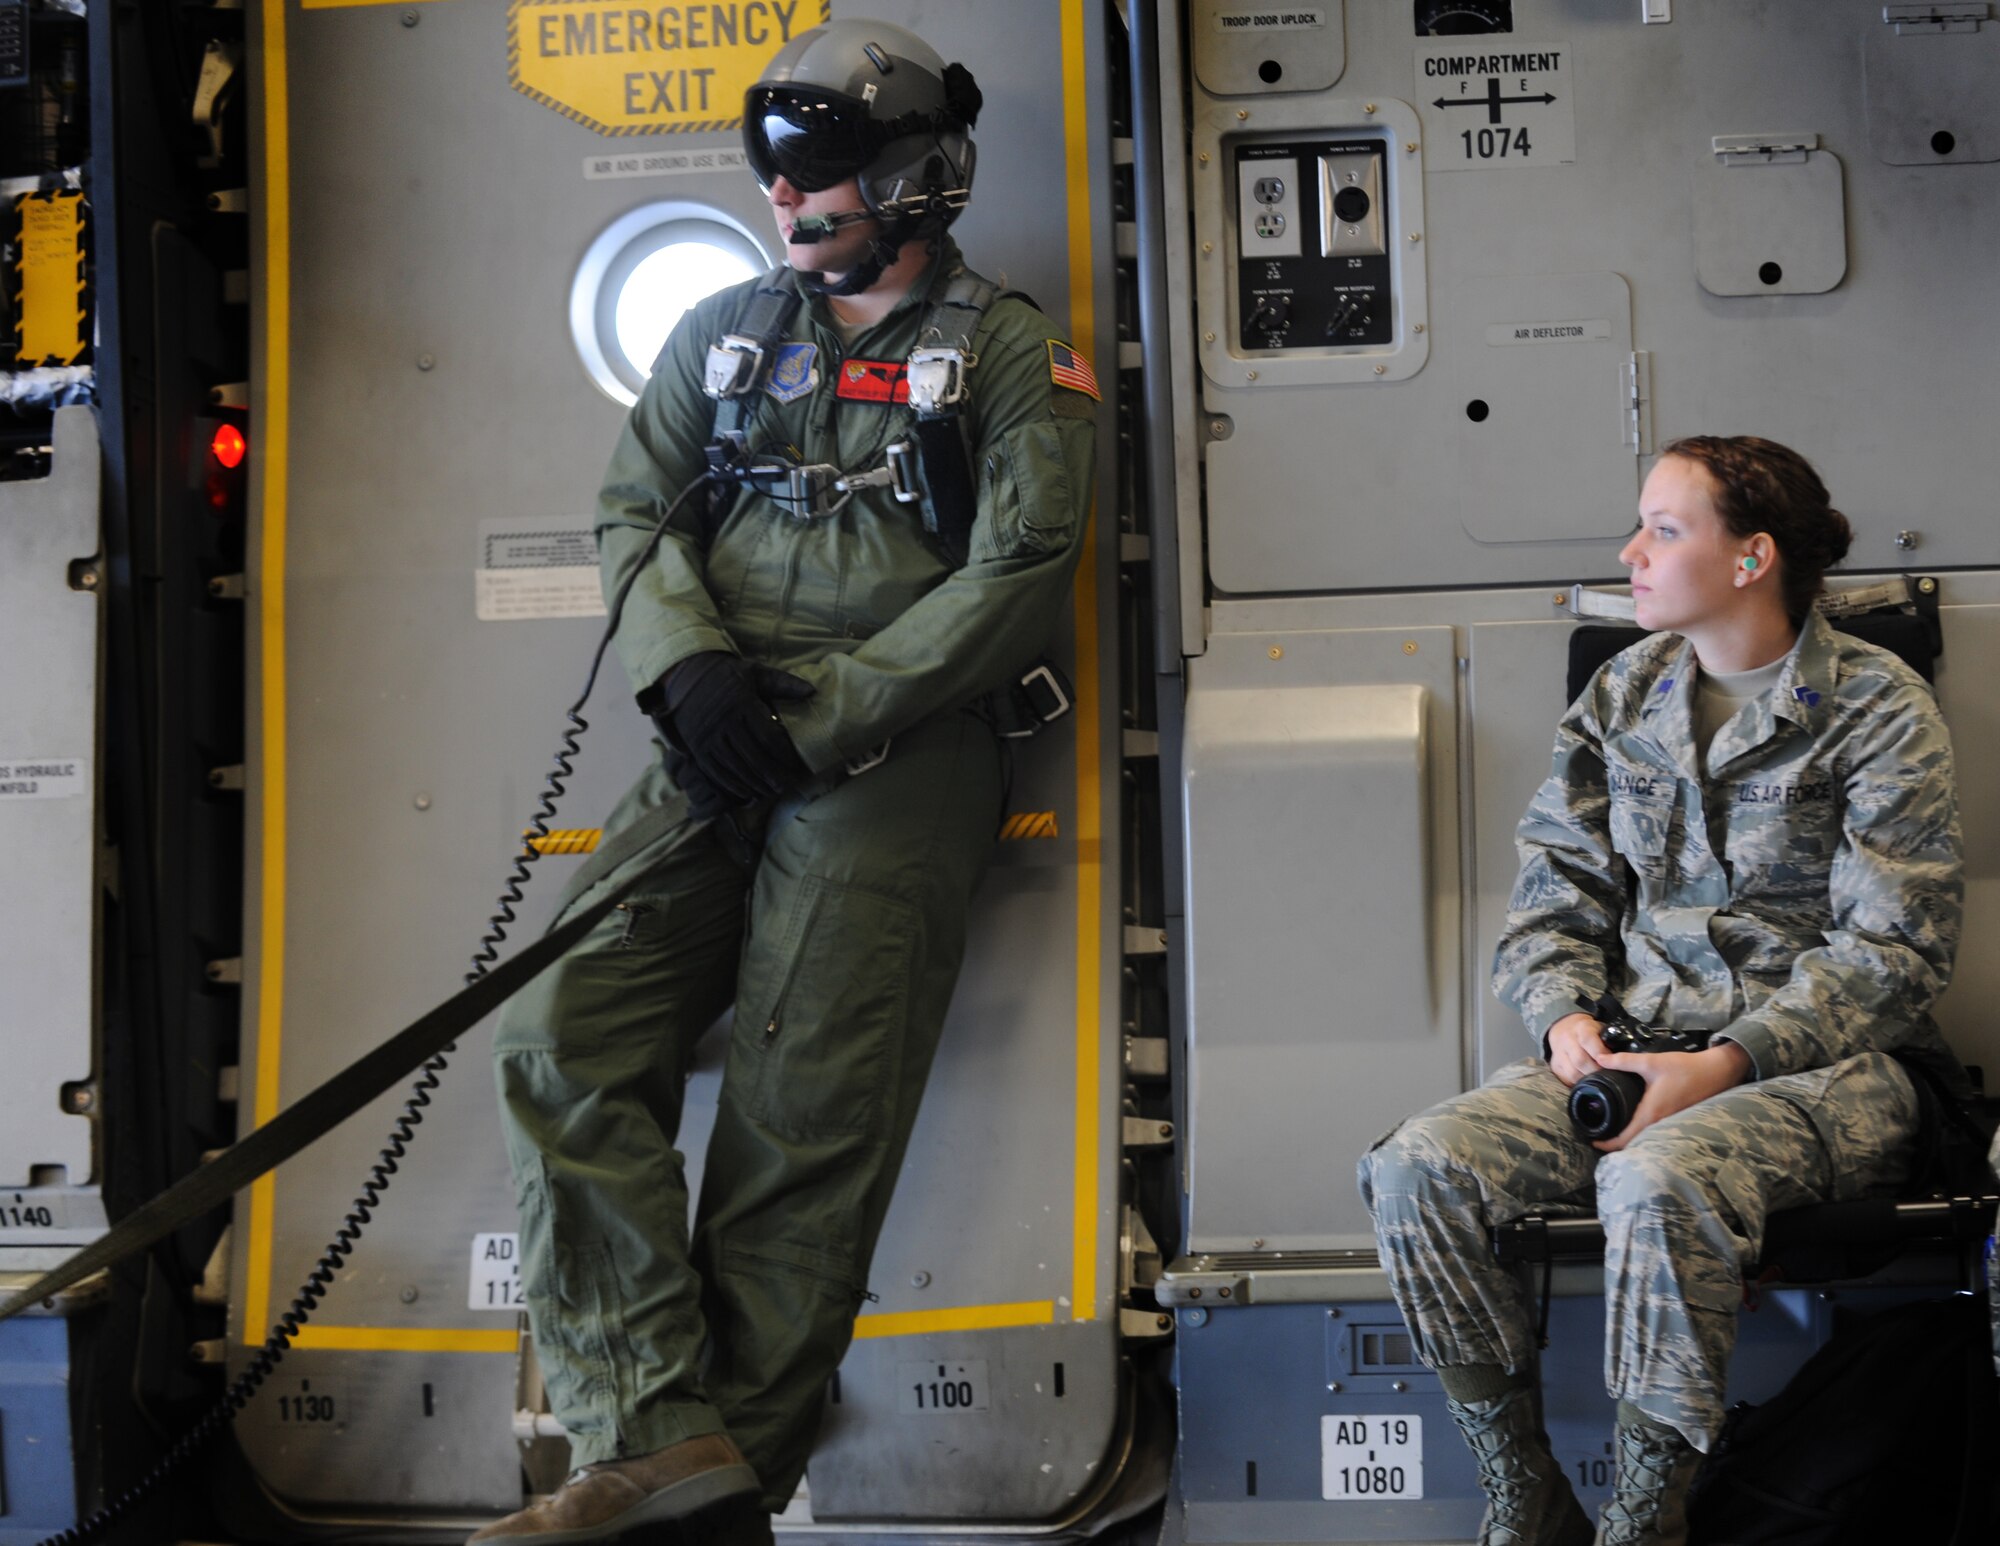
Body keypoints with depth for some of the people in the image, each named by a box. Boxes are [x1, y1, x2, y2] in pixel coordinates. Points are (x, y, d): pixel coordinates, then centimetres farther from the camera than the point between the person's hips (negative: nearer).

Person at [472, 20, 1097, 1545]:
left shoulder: (1008, 352, 5)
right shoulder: (726, 330, 21)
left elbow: (1020, 575, -6)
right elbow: (637, 514, 16)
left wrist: (820, 716, -12)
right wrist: (689, 665, -5)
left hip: (897, 748, -5)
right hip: (722, 742, 5)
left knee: (803, 1113, -13)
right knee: (564, 1040, -14)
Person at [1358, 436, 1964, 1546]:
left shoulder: (1878, 709, -3)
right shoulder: (1623, 694, 13)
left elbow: (1891, 950, -9)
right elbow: (1556, 886, 15)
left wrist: (1726, 1065, -19)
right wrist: (1567, 1017, -7)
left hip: (1825, 1065, -5)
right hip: (1634, 1045, 5)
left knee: (1657, 1182, -38)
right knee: (1416, 1169, -21)